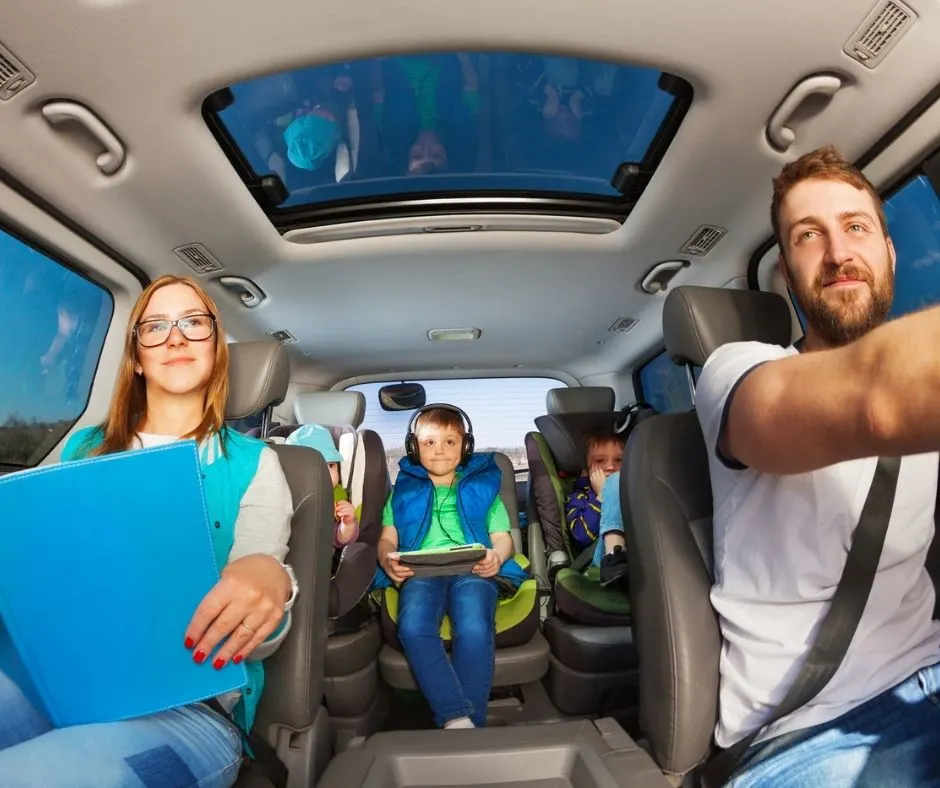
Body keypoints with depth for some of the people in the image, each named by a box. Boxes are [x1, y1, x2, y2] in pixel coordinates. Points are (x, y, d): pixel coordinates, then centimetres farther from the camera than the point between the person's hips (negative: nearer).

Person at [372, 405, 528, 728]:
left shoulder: (482, 485, 24)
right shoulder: (403, 489, 26)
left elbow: (502, 538, 16)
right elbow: (387, 538, 18)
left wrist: (496, 557, -8)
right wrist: (388, 560, -6)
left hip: (473, 570, 0)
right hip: (421, 571, 1)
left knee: (475, 629, -33)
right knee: (413, 628, -32)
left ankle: (471, 722, -22)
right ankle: (457, 719, -27)